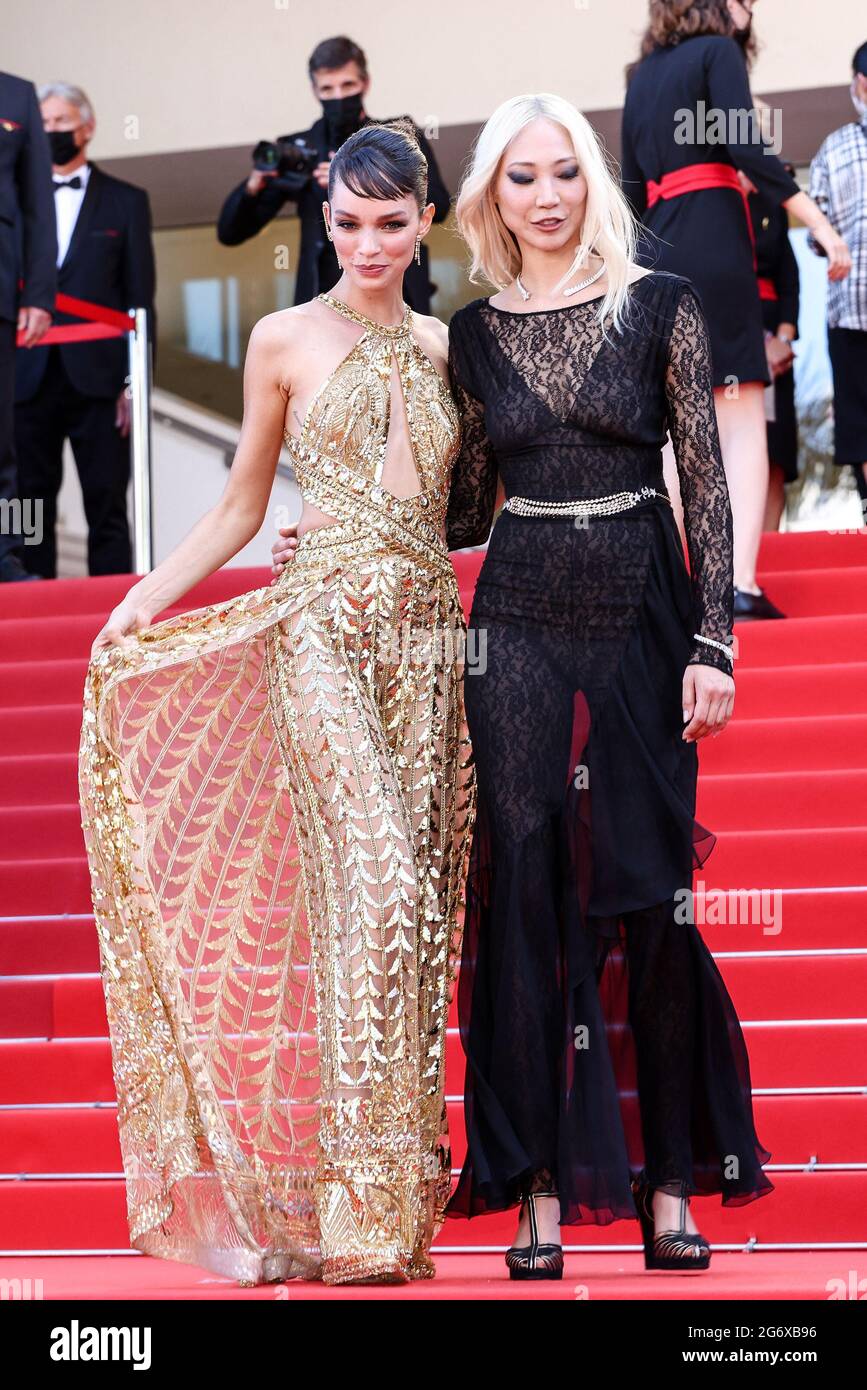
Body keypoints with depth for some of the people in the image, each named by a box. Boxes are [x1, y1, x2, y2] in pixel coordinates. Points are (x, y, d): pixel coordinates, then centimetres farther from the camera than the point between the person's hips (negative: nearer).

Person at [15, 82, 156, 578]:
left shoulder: (126, 201, 9)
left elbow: (140, 299, 5)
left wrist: (134, 381, -3)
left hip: (97, 377, -2)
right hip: (29, 378, 2)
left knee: (107, 509, -2)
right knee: (31, 507, 1)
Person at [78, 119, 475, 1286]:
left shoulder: (444, 347, 15)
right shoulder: (285, 341, 5)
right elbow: (241, 508, 7)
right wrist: (140, 602, 0)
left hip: (427, 632, 4)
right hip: (326, 630, -4)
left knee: (420, 898, -1)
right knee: (380, 877, -18)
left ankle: (397, 1194, 6)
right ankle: (359, 1201, -15)